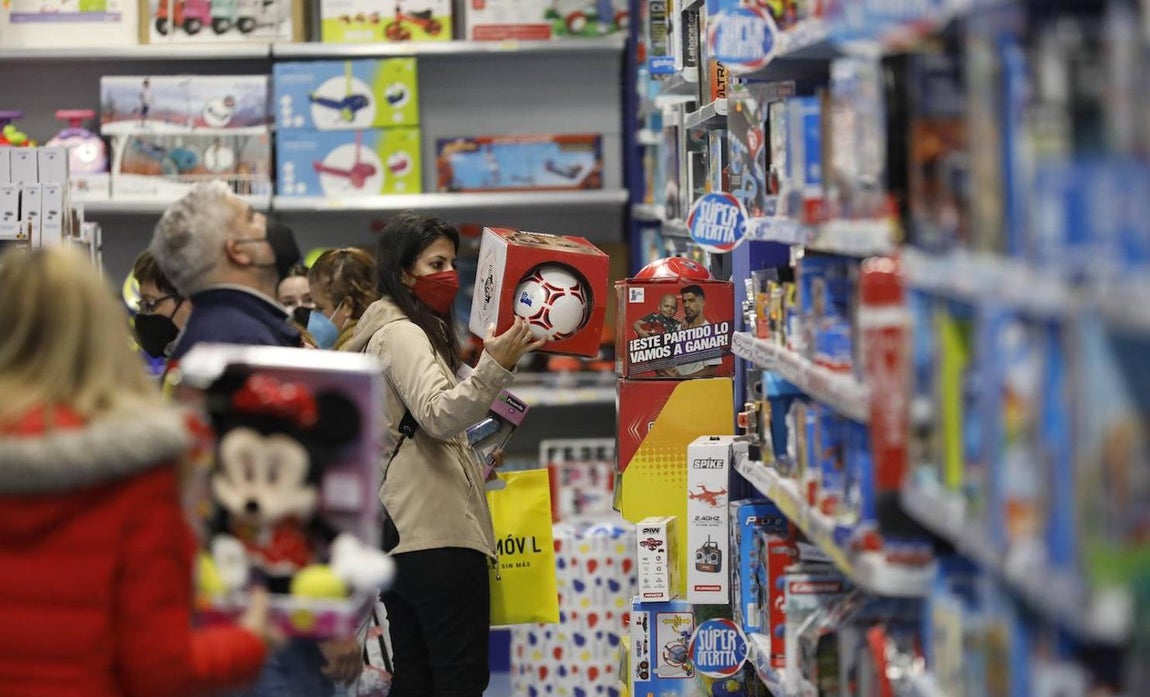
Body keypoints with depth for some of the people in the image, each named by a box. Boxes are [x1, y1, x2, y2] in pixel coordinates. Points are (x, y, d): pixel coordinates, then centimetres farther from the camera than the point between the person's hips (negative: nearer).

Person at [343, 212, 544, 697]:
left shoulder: (395, 330, 22)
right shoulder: (401, 333, -10)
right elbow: (440, 416, -27)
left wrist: (478, 455, 21)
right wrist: (494, 367, -39)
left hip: (400, 533, 10)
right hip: (436, 534, -10)